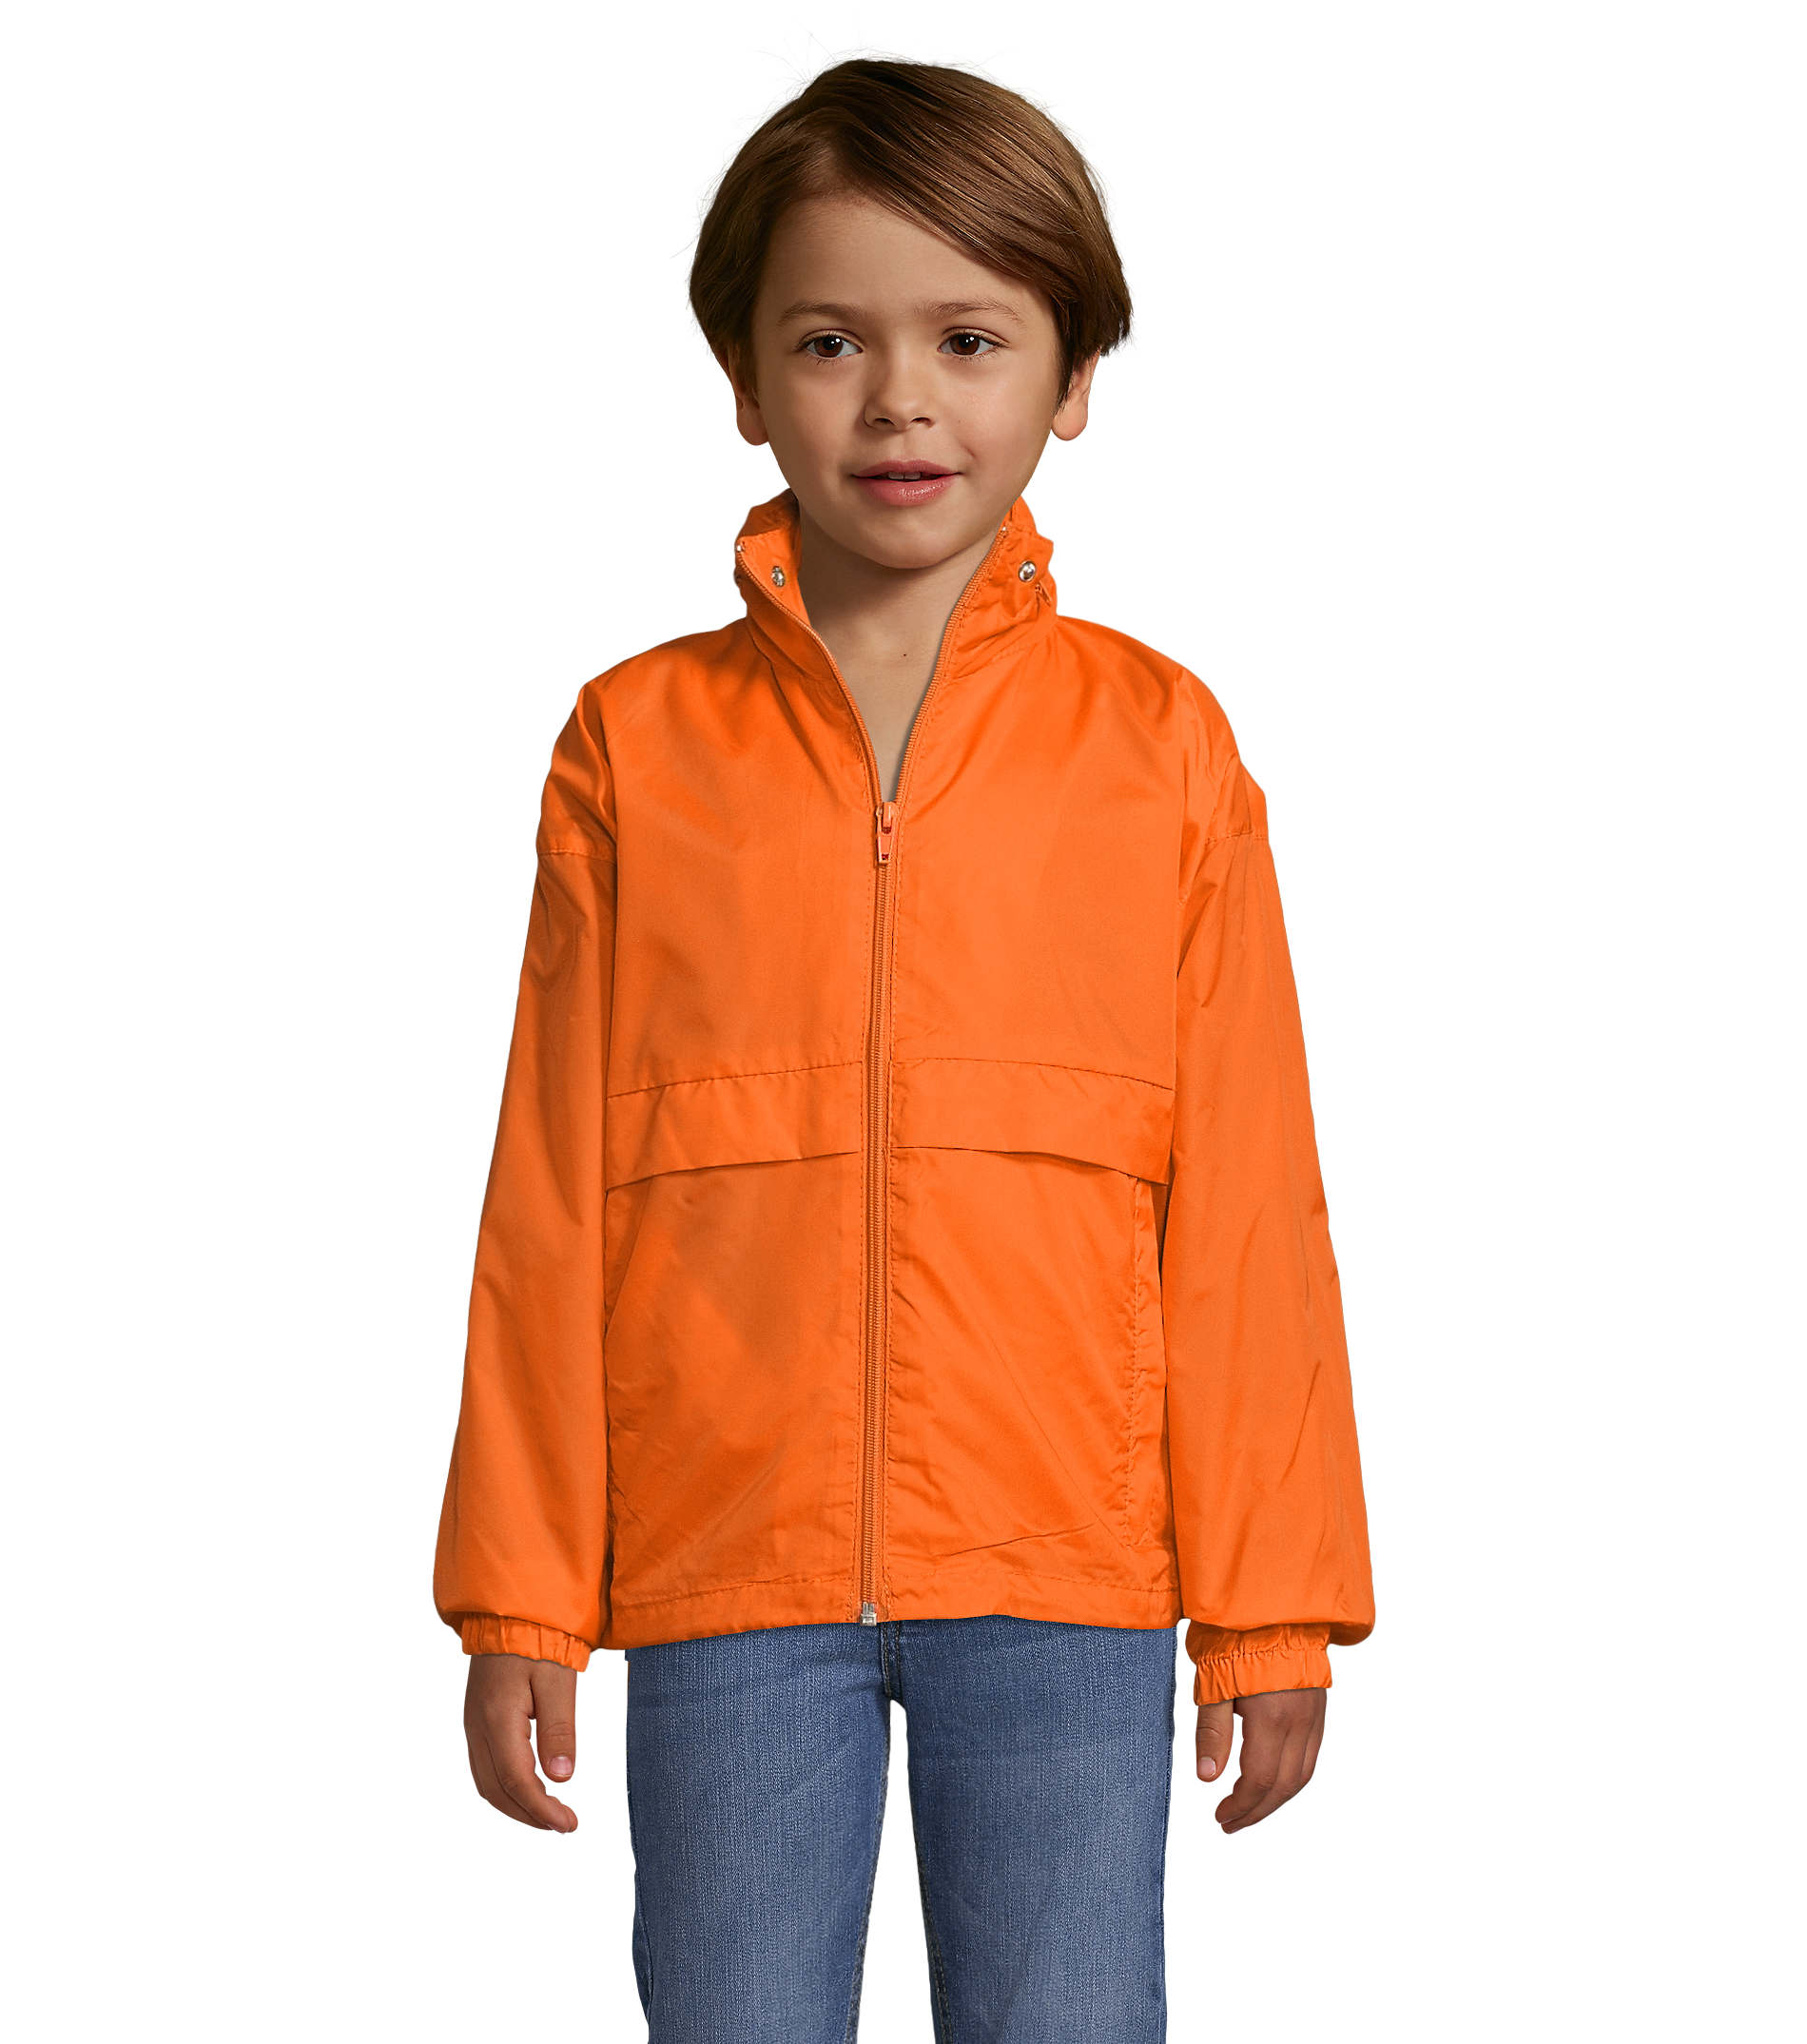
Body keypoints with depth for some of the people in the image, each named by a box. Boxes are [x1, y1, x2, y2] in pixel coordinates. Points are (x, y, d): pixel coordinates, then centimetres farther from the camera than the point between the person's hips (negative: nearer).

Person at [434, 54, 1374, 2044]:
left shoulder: (1157, 742, 3)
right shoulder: (636, 745, 4)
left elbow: (1245, 1202, 3)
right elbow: (550, 1198, 5)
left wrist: (1271, 1607, 2)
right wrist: (518, 1601, 4)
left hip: (1062, 1579, 0)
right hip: (722, 1579, 1)